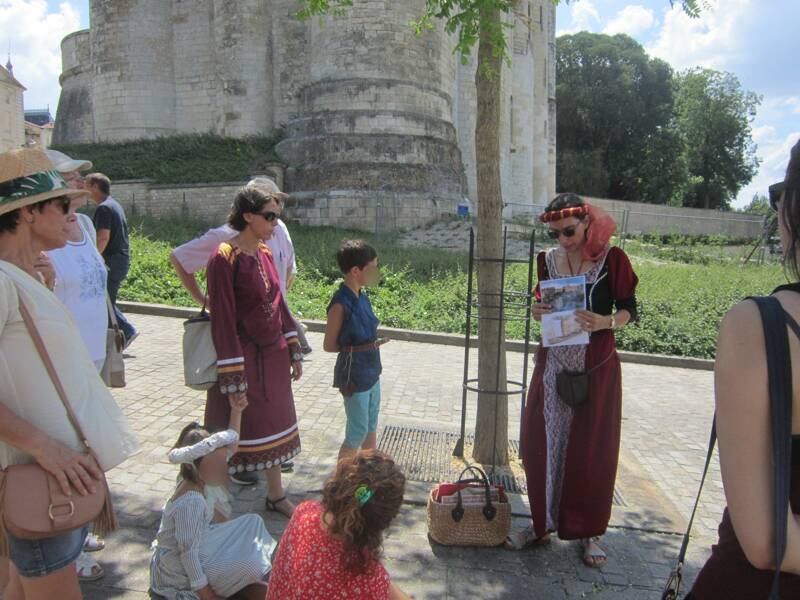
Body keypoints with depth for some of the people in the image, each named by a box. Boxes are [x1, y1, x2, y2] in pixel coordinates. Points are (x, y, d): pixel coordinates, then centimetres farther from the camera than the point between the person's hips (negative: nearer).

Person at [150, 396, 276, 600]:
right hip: (181, 570, -10)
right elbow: (188, 551, -28)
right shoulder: (191, 502, -33)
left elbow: (230, 445, 4)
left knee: (252, 523, 10)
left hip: (201, 544, 10)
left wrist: (236, 412, 1)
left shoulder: (196, 480, -6)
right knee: (246, 567, -21)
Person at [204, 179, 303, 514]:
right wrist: (234, 378, -19)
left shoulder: (266, 253, 6)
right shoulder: (225, 257, -17)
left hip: (274, 355, 7)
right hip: (244, 358, -7)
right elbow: (223, 321, -18)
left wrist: (294, 352, 12)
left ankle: (276, 496, 34)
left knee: (274, 427, 17)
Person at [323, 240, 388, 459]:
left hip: (371, 371, 8)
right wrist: (357, 348, -9)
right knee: (357, 432, 3)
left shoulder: (362, 297, 3)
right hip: (354, 374, -8)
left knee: (371, 427, 19)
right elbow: (329, 345, -13)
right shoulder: (341, 304, -20)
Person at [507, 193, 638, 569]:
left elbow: (628, 310, -5)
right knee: (544, 445, 8)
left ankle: (587, 532, 25)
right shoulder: (548, 260, 5)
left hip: (597, 367, -3)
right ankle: (543, 523, 27)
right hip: (554, 364, 4)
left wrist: (605, 322, -25)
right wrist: (539, 311, -10)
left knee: (592, 451, 6)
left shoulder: (611, 258, -7)